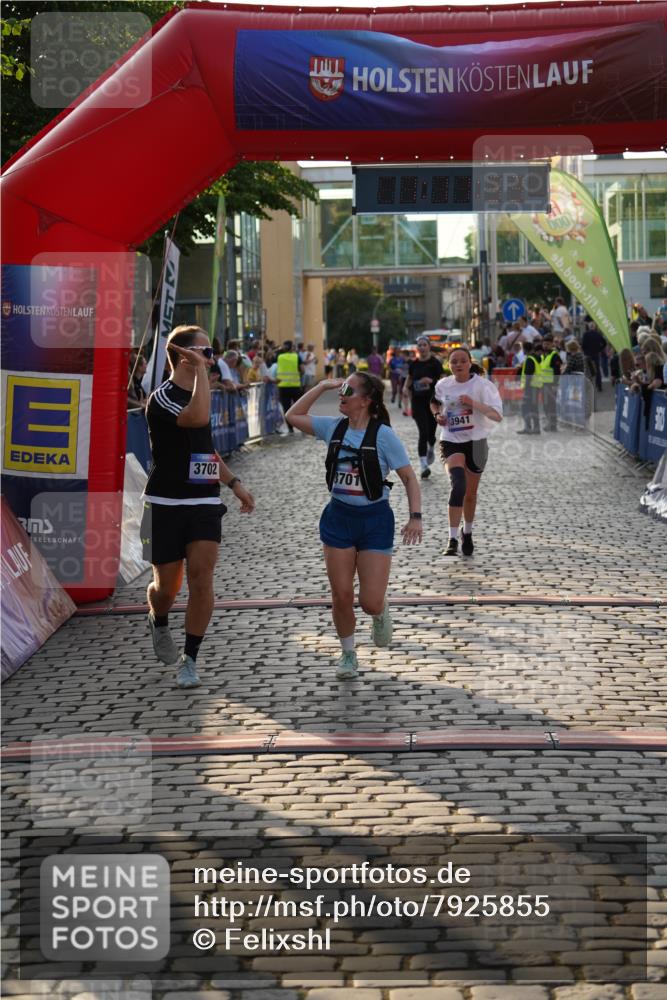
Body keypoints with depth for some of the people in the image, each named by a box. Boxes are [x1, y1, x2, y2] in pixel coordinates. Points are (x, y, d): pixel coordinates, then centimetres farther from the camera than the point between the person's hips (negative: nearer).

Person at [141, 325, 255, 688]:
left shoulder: (194, 394, 13)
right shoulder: (162, 397, -14)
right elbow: (198, 417, -36)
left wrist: (234, 483, 23)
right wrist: (200, 368, -29)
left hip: (204, 502, 6)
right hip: (166, 505, -6)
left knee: (201, 577, -9)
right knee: (167, 585, 6)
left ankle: (189, 660, 0)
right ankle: (158, 623, 41)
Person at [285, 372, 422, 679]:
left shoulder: (383, 435, -13)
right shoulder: (334, 427, 0)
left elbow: (409, 478, -10)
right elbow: (293, 416, 7)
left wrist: (415, 517, -20)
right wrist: (322, 386, 1)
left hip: (374, 519, -4)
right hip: (338, 516, 4)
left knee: (370, 602, -6)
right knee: (341, 597, 3)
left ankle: (381, 614, 32)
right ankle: (347, 654, 25)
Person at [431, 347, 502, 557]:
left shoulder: (482, 385, -11)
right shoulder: (442, 385, 0)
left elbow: (497, 415, -20)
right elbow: (435, 402, 24)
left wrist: (473, 403, -30)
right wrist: (437, 414, 3)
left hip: (476, 443, 0)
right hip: (451, 442, 0)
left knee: (470, 494, 13)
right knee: (458, 484, -25)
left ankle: (467, 533, 41)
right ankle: (452, 540, -27)